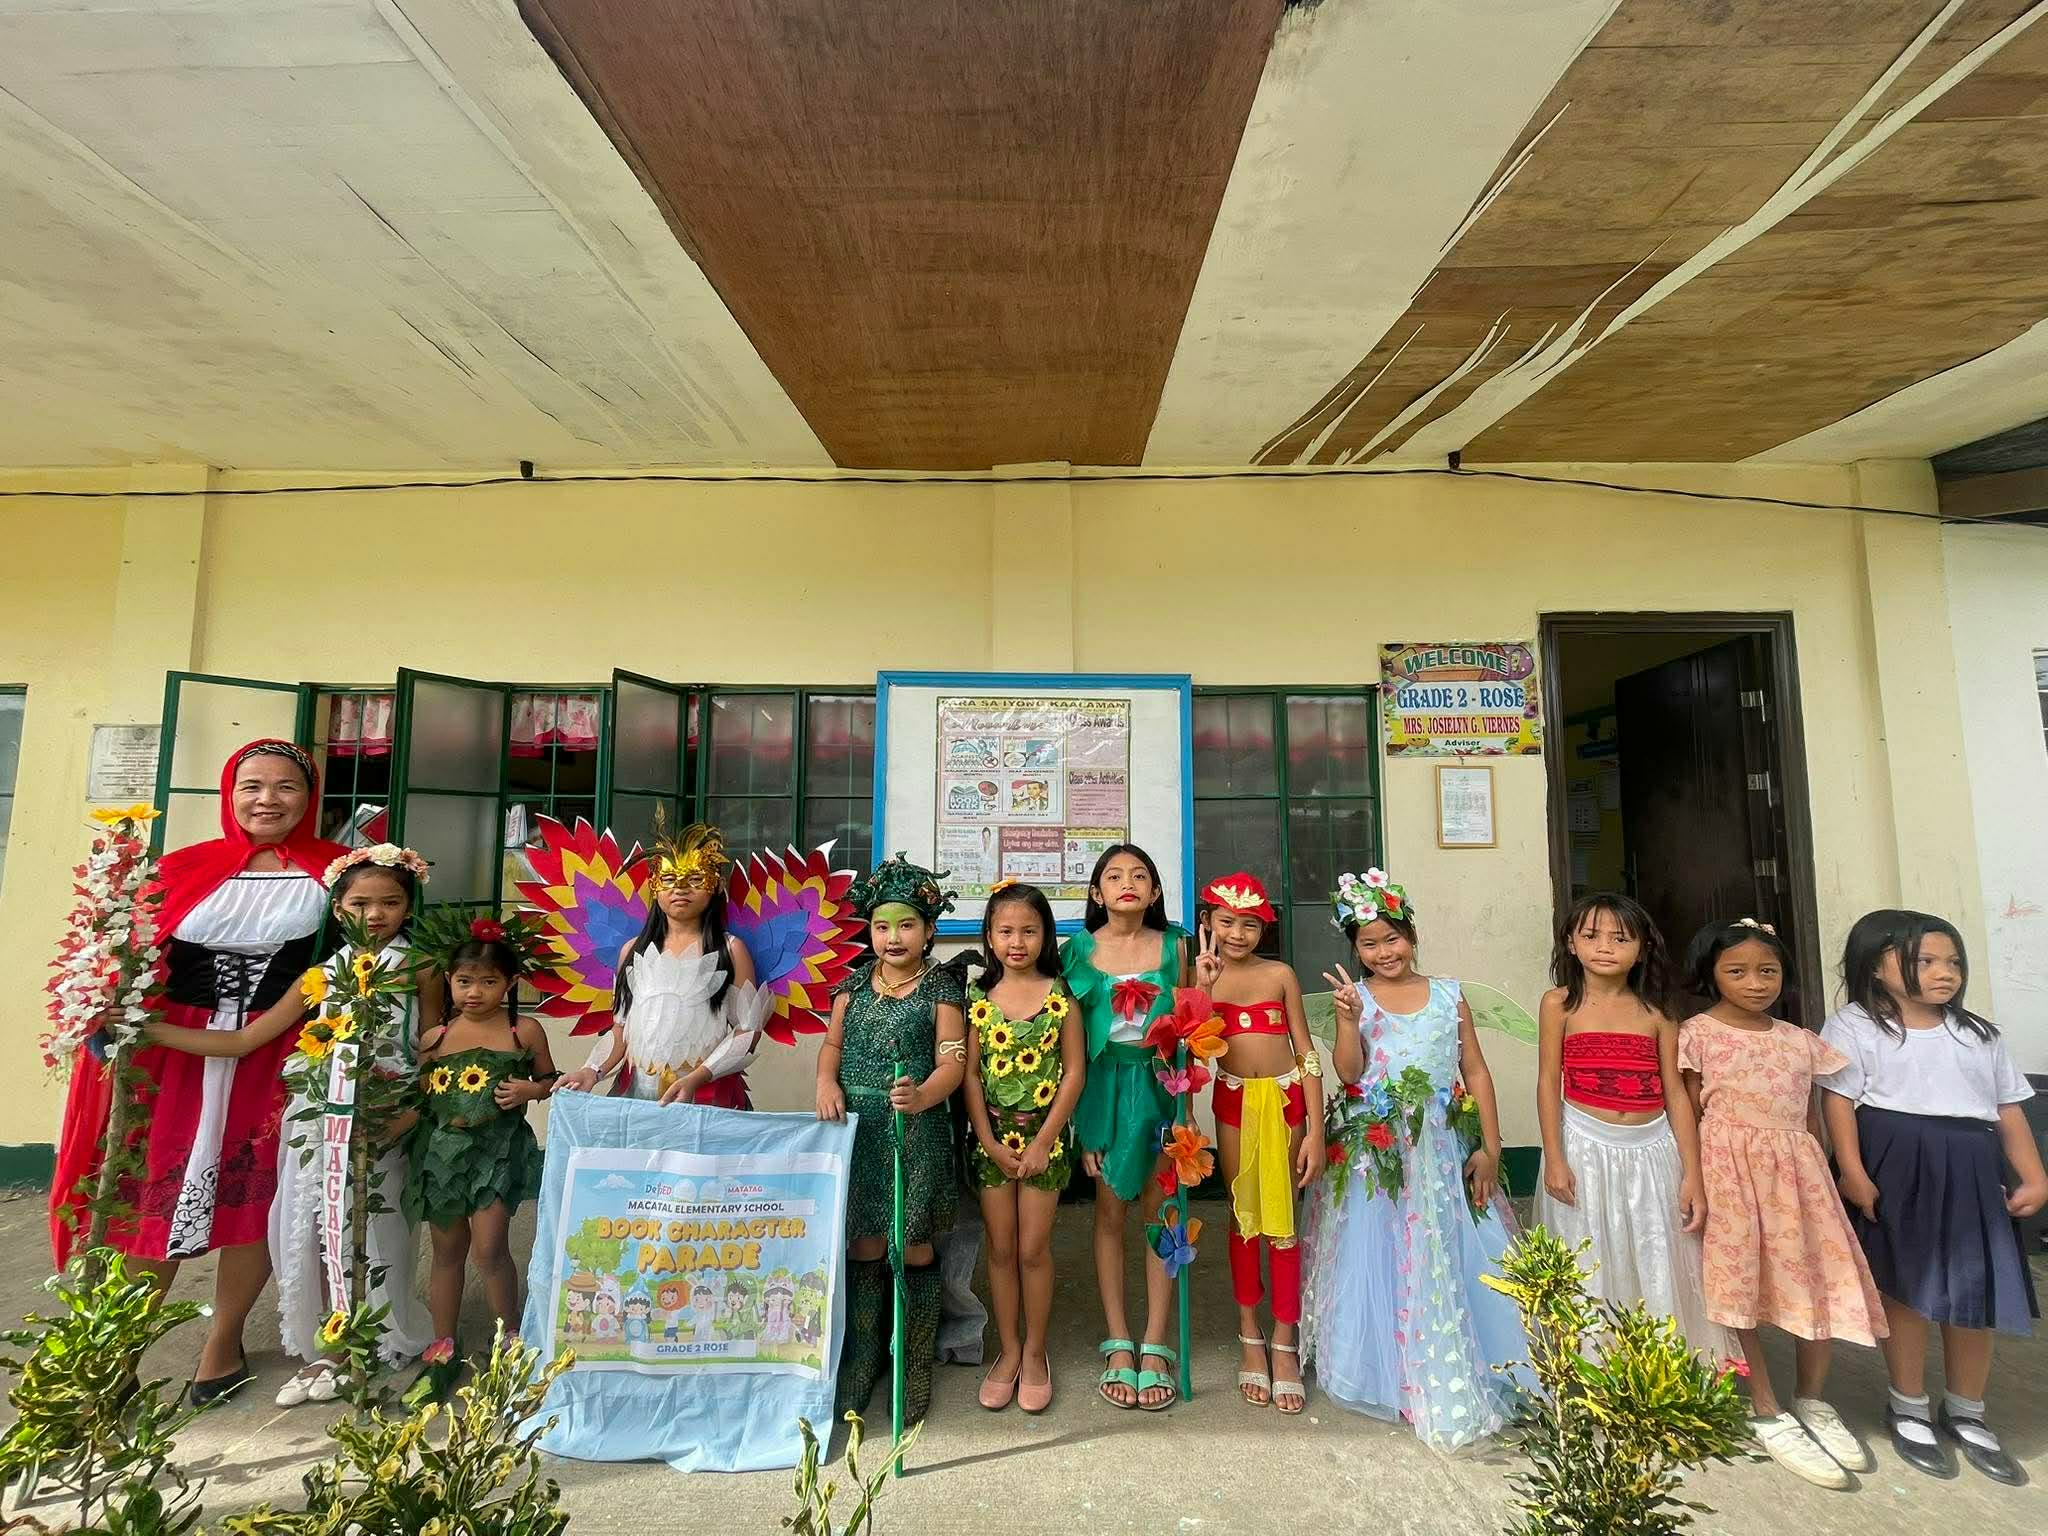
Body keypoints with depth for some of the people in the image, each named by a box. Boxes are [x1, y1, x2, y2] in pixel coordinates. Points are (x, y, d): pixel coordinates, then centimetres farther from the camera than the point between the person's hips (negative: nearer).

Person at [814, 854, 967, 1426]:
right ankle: (859, 1365, 28)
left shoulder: (941, 987, -5)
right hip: (858, 1128, 3)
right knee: (863, 1245, 9)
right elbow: (832, 1044, 12)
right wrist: (827, 1083, -8)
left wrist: (922, 1096, -29)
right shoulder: (855, 982, 7)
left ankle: (914, 1371, 26)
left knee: (913, 1248, 7)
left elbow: (952, 1062, -10)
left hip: (917, 1132, -3)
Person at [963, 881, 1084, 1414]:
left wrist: (1043, 1141, -10)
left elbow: (1074, 1072, -7)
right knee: (1000, 1249, 11)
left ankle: (1034, 1351, 27)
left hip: (1043, 1135, -1)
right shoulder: (978, 996, -3)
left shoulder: (1060, 995, -7)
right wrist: (990, 1143, -7)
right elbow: (970, 1073, -2)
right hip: (993, 1137, 2)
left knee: (1033, 1249, 6)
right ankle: (1008, 1350, 29)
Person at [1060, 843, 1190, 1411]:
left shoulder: (1173, 945, 1)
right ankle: (1118, 1345, 20)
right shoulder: (1080, 950, -2)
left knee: (1157, 1210, 5)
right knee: (1110, 1211, 8)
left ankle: (1155, 1346, 17)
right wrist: (1076, 1115, -2)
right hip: (1104, 1084, 0)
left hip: (1159, 1083, 1)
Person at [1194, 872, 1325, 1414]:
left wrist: (1315, 1130, -4)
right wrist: (1203, 987, -20)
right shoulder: (1204, 975, -1)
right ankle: (1250, 1338, 26)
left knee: (1282, 1221, 8)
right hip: (1234, 1101, 1)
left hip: (1285, 1100, 0)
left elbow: (1307, 1052, -1)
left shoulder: (1280, 974, -3)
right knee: (1242, 1217, 11)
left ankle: (1285, 1344, 22)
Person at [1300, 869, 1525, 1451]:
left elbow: (1476, 1072, 4)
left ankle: (1456, 1380, 25)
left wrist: (1490, 1148, -2)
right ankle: (1392, 1375, 24)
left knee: (1449, 1262, 6)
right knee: (1381, 1265, 6)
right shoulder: (1356, 996, 0)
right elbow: (1349, 1074, -9)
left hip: (1444, 1152, 1)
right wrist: (1348, 1018, -23)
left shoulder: (1448, 994, 3)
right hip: (1376, 1152, -1)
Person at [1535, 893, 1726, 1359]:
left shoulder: (1656, 1014, 4)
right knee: (1591, 1270, 5)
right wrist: (1554, 1160, -9)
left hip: (1653, 1153, 3)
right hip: (1586, 1150, -2)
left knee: (1659, 1272, 8)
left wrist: (1692, 1176, 2)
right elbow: (1549, 1083, -4)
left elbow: (1676, 1094, 5)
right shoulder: (1560, 1003, -3)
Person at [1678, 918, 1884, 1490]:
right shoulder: (1698, 1034, -6)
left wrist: (1819, 1178, 10)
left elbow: (1812, 1115, 15)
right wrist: (1694, 1180, -10)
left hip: (1796, 1169, 5)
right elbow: (1689, 1113, -6)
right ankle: (1767, 1415, 14)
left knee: (1825, 1281, 5)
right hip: (1730, 1168, -5)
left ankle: (1812, 1401, 28)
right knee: (1738, 1285, -1)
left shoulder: (1800, 1040, 10)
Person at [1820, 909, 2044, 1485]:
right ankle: (1908, 1409, 22)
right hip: (1895, 1166, -5)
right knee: (1904, 1288, 5)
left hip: (1971, 1171, 5)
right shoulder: (1855, 1026, -4)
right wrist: (1854, 1175, -17)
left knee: (1976, 1290, 9)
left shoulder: (1979, 1034, 13)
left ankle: (1965, 1413, 30)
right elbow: (1839, 1100, -10)